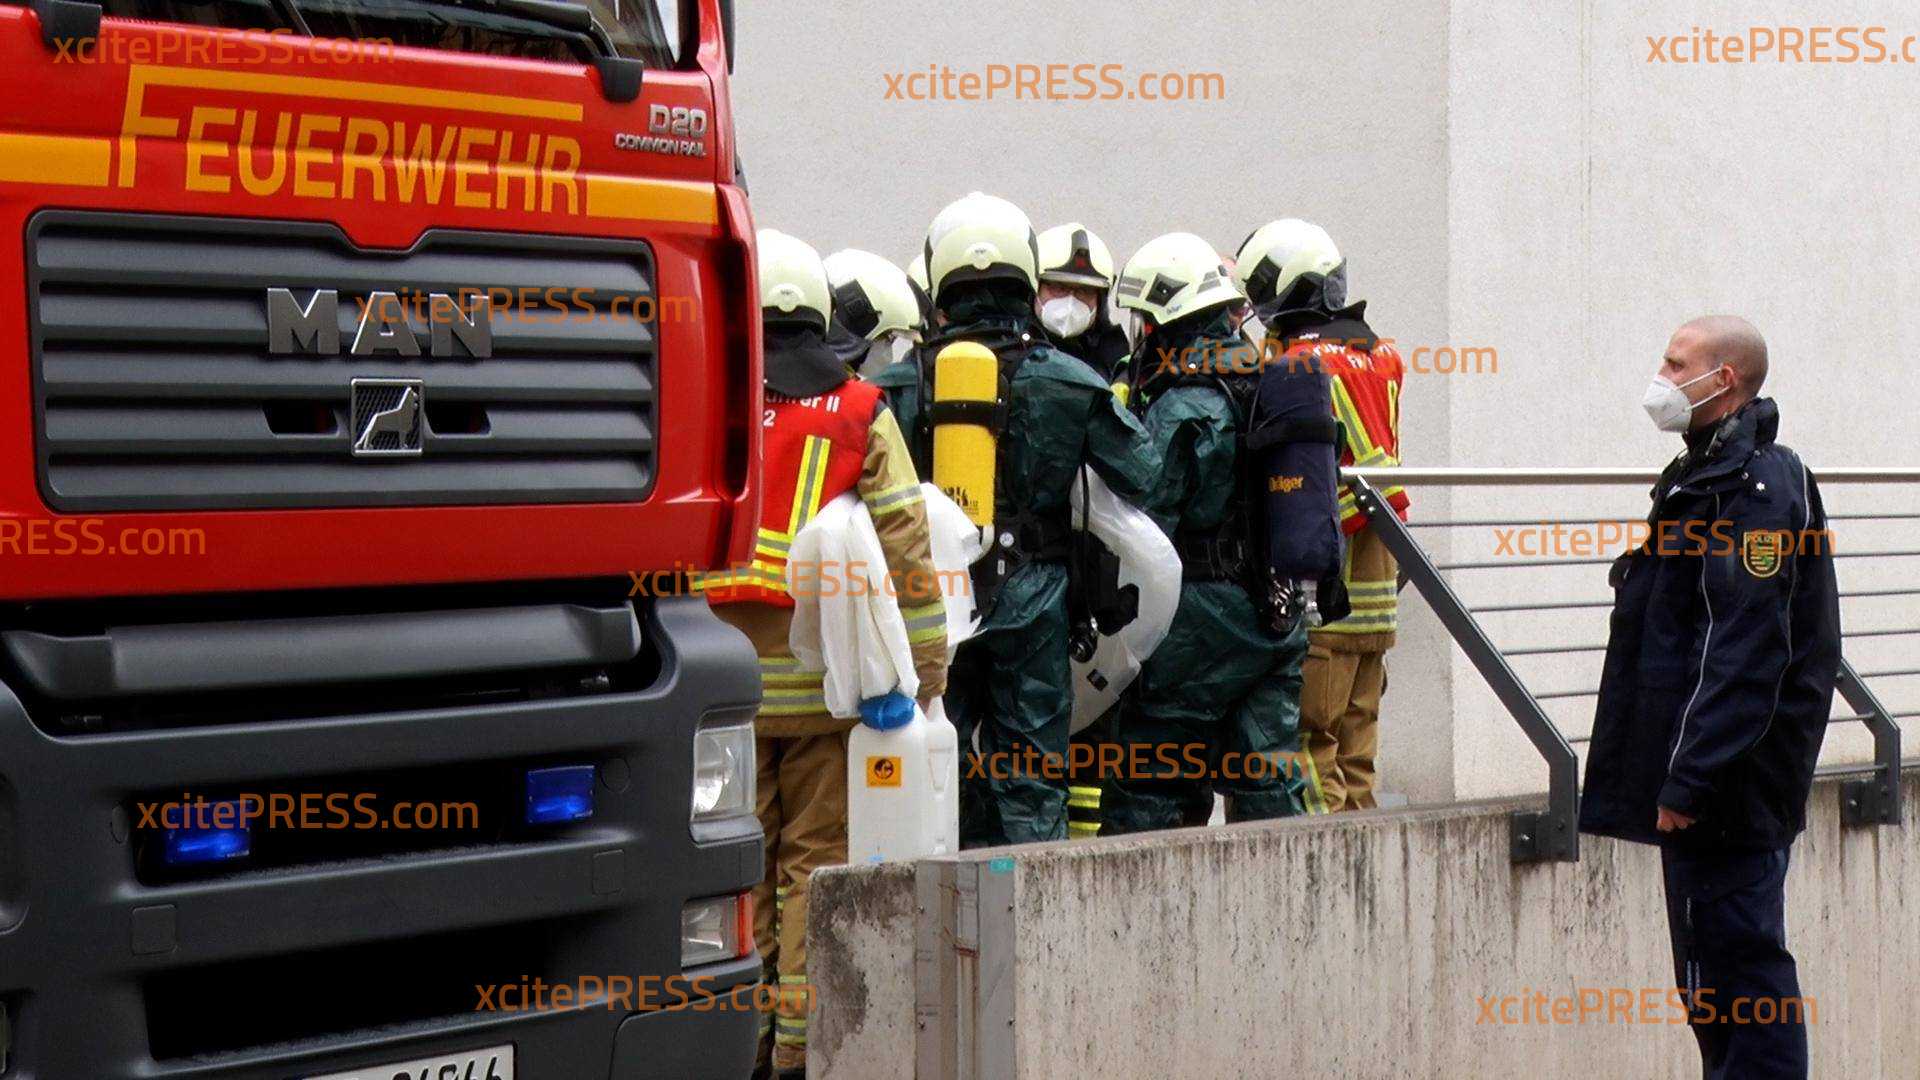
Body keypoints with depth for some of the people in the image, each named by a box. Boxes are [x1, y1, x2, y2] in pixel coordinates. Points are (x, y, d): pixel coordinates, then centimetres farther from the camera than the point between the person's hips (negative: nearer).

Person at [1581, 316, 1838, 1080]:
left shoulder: (1755, 488, -16)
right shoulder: (1710, 476, 16)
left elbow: (1746, 655, -23)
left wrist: (1690, 781, -24)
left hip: (1728, 787, -10)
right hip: (1702, 781, 10)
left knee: (1735, 962, -7)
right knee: (1713, 965, 15)